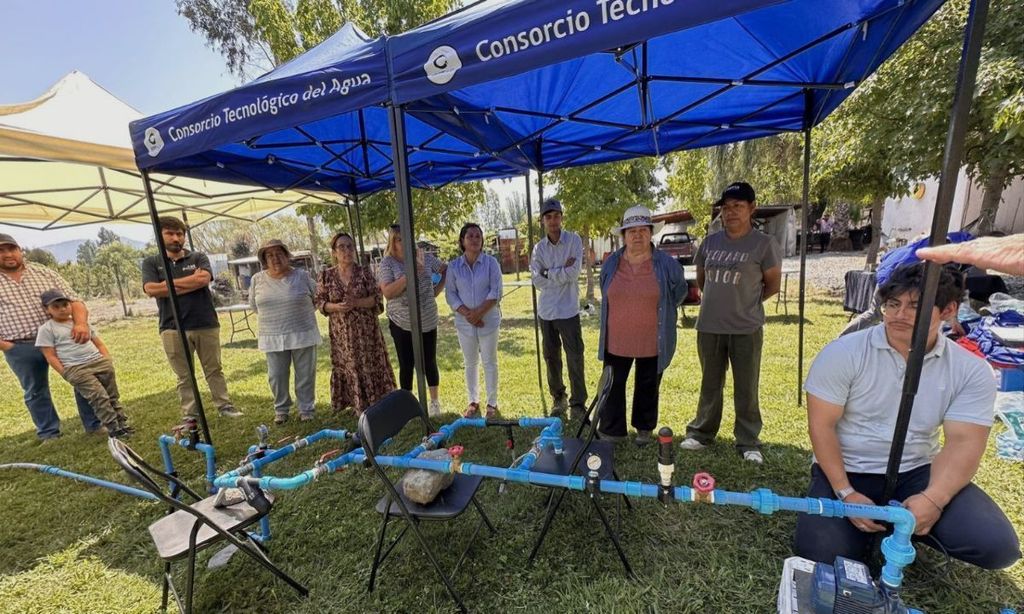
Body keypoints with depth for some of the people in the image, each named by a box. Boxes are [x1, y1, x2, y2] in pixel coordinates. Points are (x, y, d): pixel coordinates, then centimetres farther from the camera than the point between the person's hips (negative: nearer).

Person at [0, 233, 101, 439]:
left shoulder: (43, 273, 5)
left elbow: (73, 300, -2)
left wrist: (81, 323, -21)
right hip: (21, 349, 0)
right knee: (35, 391, 12)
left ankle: (96, 425, 14)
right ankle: (49, 434, 25)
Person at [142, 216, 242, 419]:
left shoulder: (198, 257, 7)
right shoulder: (151, 263, 8)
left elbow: (204, 279, -13)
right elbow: (151, 289, -9)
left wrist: (170, 283, -6)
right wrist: (190, 282, -8)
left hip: (206, 324, 0)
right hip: (172, 329, 0)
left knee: (214, 370, 11)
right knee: (184, 376, 9)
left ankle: (225, 406, 21)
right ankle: (189, 415, 20)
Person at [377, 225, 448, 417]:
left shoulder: (425, 257, -2)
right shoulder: (387, 263, -9)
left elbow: (447, 269, 11)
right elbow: (387, 293, -21)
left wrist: (438, 289, 0)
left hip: (428, 321, 2)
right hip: (401, 323, -1)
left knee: (429, 362, 12)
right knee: (406, 365, 9)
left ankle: (435, 401, 29)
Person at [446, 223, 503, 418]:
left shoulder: (491, 262, -4)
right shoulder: (454, 266, 1)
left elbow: (496, 292, -9)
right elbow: (450, 294, -1)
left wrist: (479, 312, -18)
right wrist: (467, 314, -14)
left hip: (488, 320, -2)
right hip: (464, 322, 2)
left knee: (489, 362, 7)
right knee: (470, 363, 13)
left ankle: (492, 403, 20)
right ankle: (473, 401, 27)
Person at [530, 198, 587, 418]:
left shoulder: (574, 240, -3)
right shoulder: (539, 248, 6)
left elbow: (573, 273, -16)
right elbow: (537, 280, -6)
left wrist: (548, 272, -10)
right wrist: (561, 271, -13)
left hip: (568, 310, -4)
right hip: (546, 310, 4)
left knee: (575, 358, 0)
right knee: (551, 357, 13)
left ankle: (578, 403, 14)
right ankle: (558, 398, 30)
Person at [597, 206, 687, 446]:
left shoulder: (666, 264, -9)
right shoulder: (611, 264, -1)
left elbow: (679, 292, 8)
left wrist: (659, 313, 11)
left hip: (652, 342, -2)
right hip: (616, 341, 2)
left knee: (647, 387, 15)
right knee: (612, 386, 8)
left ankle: (644, 428, 36)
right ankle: (611, 431, 22)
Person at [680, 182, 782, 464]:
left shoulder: (764, 244, -5)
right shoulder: (710, 242, 6)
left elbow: (773, 284, 2)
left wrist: (747, 302, 5)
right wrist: (720, 300, 11)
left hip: (746, 329, -3)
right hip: (709, 327, 4)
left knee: (746, 388, 8)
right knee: (710, 384, 16)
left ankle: (748, 443, 23)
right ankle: (701, 433, 29)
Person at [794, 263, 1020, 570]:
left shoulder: (971, 371, -4)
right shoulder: (843, 353, -15)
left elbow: (963, 442, -9)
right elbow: (821, 426, -14)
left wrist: (933, 499, -26)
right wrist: (846, 493, -19)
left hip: (917, 472, 3)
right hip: (847, 471, -2)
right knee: (822, 555, -17)